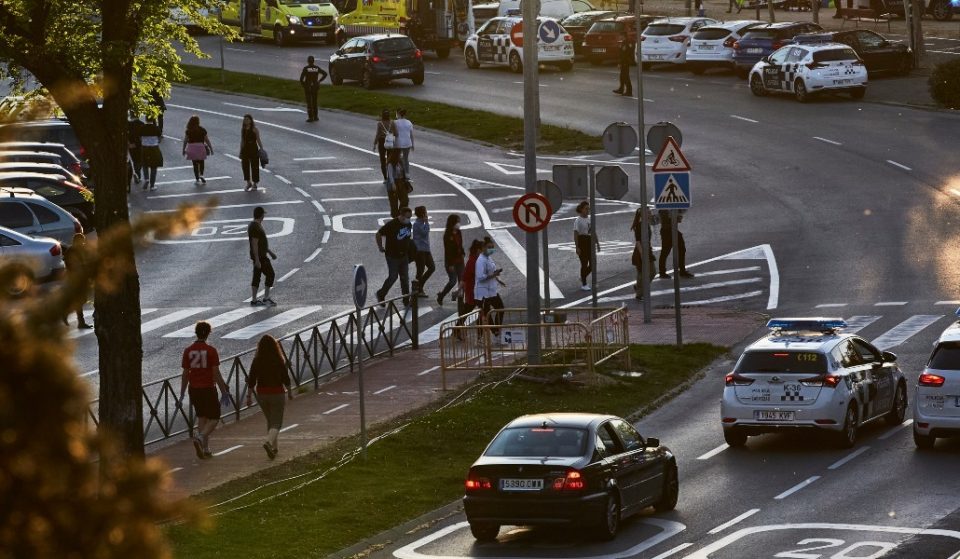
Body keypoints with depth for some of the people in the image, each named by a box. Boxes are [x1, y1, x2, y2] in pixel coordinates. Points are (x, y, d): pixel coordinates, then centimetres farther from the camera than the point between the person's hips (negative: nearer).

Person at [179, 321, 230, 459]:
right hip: (208, 389, -4)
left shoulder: (188, 351, 0)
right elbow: (216, 373, -11)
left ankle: (205, 449, 14)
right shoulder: (211, 351, -10)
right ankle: (200, 438, -20)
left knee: (202, 417, 17)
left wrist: (182, 394, 8)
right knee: (214, 419, 6)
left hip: (194, 389, 4)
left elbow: (185, 374, 2)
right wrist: (224, 391, -4)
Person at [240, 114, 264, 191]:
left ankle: (255, 184, 13)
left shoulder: (255, 129, -6)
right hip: (245, 149, 4)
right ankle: (248, 183, 18)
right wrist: (240, 151, 12)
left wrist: (262, 149, -10)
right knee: (245, 166, 3)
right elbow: (242, 141, 13)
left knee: (254, 166, 2)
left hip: (253, 149, -4)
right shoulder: (242, 128, 8)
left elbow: (258, 140, -5)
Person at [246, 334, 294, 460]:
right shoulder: (279, 361, -11)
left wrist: (249, 396, 3)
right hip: (276, 393, -3)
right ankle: (269, 442, -26)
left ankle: (274, 447, 28)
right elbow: (286, 379, -4)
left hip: (262, 393, 3)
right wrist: (290, 392, 11)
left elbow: (251, 380, -5)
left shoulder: (256, 361, -5)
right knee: (276, 422, 0)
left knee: (270, 421, 21)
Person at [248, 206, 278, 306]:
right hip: (260, 256, -10)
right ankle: (266, 298, -2)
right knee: (270, 274, -4)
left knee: (257, 277, 10)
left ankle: (254, 300, 11)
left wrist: (270, 252, 25)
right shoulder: (256, 227, -20)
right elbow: (254, 244, -23)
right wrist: (257, 260, -24)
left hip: (258, 256, 10)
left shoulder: (255, 225, 12)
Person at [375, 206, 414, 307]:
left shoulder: (408, 225, 1)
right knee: (393, 277, -2)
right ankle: (381, 294, 18)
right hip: (392, 256, -6)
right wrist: (381, 247, -8)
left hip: (404, 256, 6)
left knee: (405, 278, 7)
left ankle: (406, 300, 13)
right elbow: (379, 234, -13)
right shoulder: (391, 224, -20)